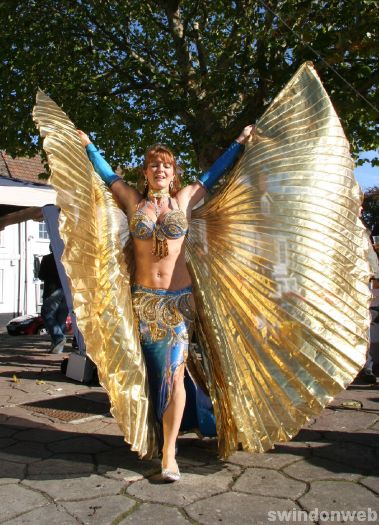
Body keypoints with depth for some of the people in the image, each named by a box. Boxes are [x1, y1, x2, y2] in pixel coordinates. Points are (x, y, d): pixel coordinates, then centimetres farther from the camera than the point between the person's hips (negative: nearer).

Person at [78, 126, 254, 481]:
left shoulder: (183, 200, 7)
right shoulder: (134, 201, 7)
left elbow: (214, 173, 18)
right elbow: (108, 175, 21)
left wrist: (239, 142, 23)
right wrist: (88, 145, 27)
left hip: (178, 300, -1)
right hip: (144, 298, 1)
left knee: (174, 372, -7)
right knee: (154, 371, 8)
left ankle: (169, 452, -3)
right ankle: (159, 434, 25)